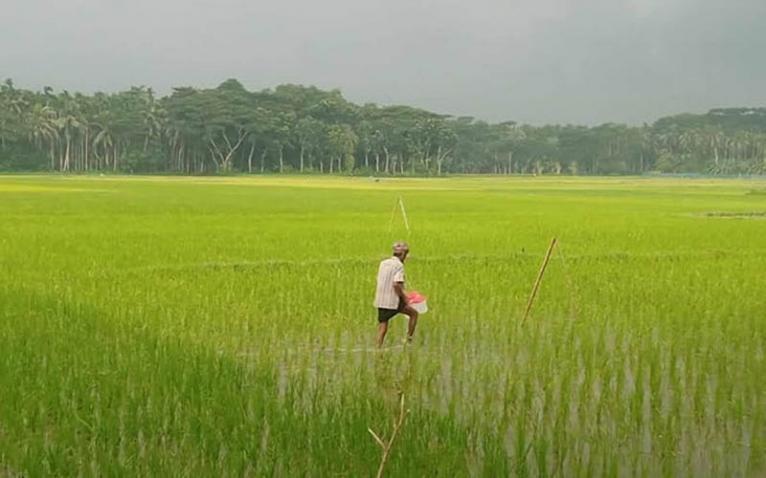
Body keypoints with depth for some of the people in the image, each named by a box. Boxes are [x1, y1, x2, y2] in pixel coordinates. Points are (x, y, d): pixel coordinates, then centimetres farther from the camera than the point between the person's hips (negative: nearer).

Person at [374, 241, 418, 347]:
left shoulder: (383, 263, 11)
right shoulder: (399, 265, -11)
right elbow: (396, 284, -23)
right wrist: (404, 298, -11)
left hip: (380, 300, 6)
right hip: (393, 301, -6)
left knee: (382, 328, 9)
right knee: (414, 313, 15)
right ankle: (409, 338, 18)